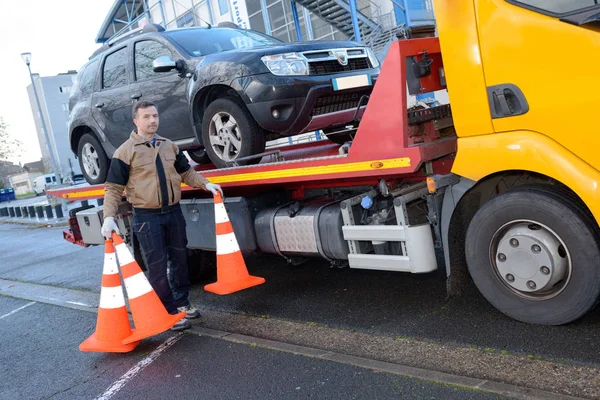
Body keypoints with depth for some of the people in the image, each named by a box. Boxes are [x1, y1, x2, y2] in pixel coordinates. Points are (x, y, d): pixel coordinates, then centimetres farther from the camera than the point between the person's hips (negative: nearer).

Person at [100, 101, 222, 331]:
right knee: (157, 267, -1)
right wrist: (109, 217, -19)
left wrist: (206, 184, 4)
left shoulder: (169, 146, 9)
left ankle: (182, 303, 31)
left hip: (173, 212, 5)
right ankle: (170, 312, 11)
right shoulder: (125, 151, -7)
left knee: (180, 259, 14)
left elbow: (186, 172, 19)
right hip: (147, 217, -5)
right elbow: (113, 188, -8)